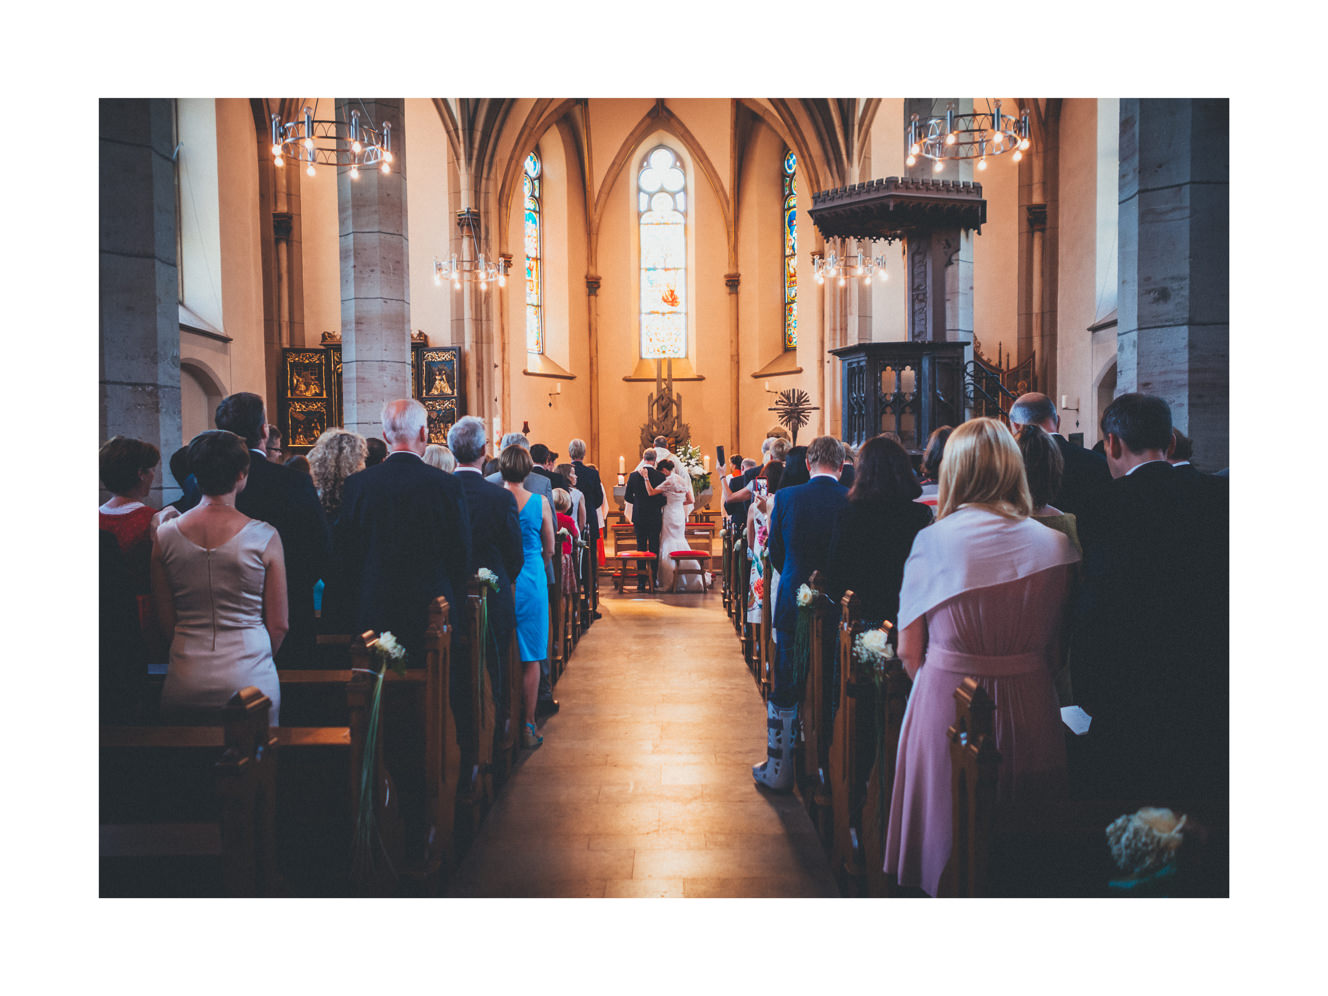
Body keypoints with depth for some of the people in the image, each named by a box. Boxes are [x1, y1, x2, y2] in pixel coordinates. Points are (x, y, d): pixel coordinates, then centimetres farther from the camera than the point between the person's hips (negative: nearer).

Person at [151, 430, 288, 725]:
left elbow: (165, 621, 6)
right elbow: (279, 625, -5)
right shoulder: (264, 536, -11)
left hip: (184, 683, 3)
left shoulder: (166, 535, -2)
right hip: (249, 681, -3)